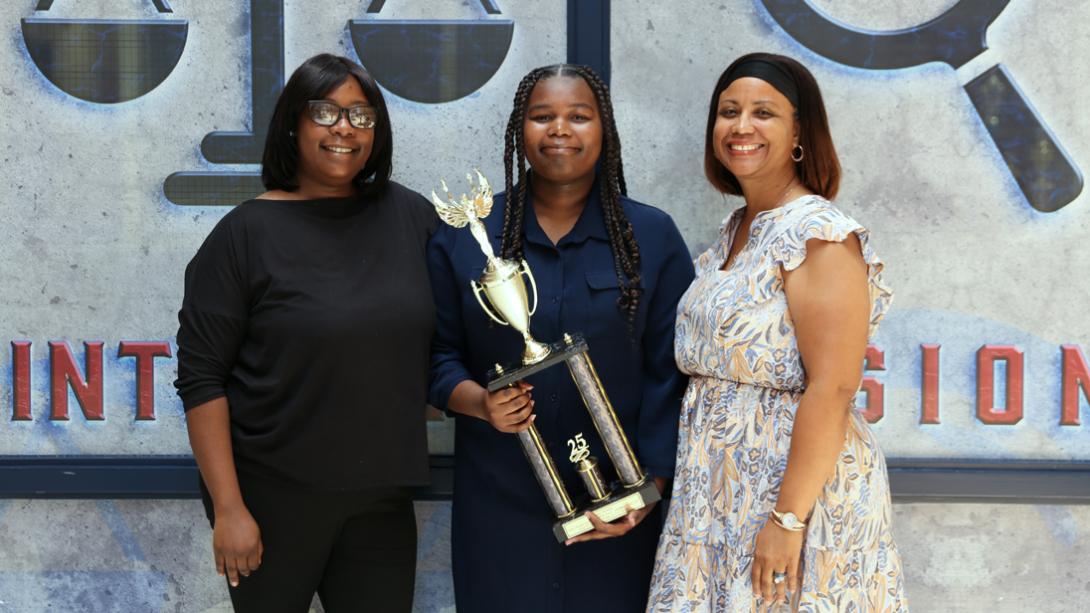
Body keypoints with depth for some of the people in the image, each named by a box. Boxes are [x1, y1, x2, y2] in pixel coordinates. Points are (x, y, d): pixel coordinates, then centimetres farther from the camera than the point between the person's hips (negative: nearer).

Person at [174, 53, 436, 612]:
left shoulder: (411, 216, 3)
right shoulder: (246, 232, -8)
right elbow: (201, 379, -10)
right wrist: (228, 508, -13)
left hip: (382, 494, 3)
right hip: (273, 496, -3)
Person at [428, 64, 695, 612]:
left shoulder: (653, 237, 2)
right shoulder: (462, 237, 4)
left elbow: (669, 375, -1)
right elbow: (438, 354, 6)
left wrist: (648, 488, -8)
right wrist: (478, 402, -14)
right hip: (497, 503, 0)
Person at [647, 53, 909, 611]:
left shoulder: (821, 235, -15)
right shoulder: (734, 231, 12)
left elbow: (832, 391, -21)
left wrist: (788, 519, -23)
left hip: (796, 479, -8)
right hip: (722, 494, 8)